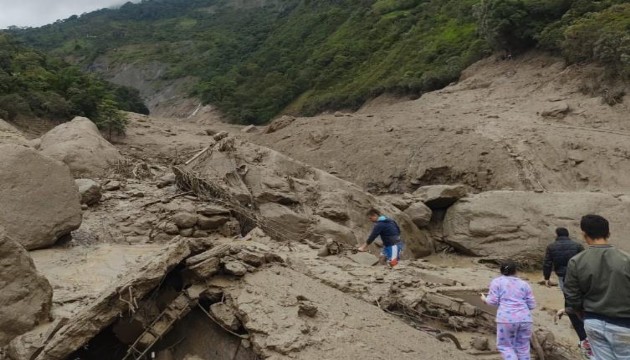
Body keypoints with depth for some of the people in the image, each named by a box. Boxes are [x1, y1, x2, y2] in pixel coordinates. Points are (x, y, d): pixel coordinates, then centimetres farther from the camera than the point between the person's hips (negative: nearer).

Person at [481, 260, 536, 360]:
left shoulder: (497, 281, 7)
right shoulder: (524, 284, 16)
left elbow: (493, 301, 1)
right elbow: (531, 305, 14)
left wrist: (485, 299, 20)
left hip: (507, 319, -3)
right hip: (525, 319, 4)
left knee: (505, 346, 9)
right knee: (523, 347, 14)